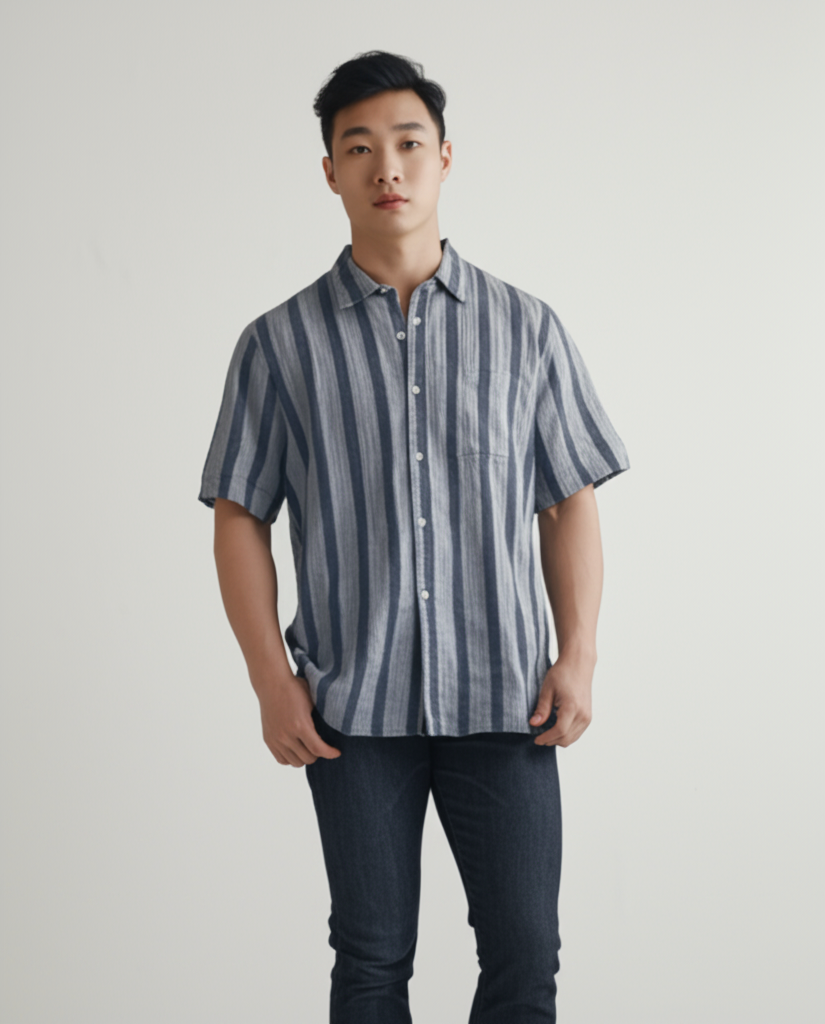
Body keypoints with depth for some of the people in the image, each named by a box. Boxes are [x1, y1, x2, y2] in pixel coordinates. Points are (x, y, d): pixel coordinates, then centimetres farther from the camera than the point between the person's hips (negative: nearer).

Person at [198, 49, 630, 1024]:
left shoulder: (527, 329, 5)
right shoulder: (279, 343, 3)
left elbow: (570, 504, 7)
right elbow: (240, 518, 4)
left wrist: (578, 656, -2)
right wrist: (271, 680, -4)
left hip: (504, 698, 1)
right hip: (353, 707, 0)